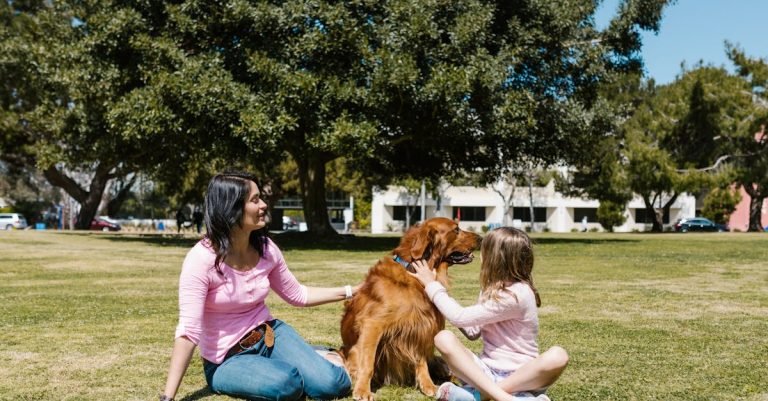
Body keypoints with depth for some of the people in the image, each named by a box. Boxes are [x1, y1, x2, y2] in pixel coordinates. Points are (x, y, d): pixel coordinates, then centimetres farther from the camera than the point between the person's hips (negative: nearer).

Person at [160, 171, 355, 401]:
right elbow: (188, 332, -27)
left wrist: (351, 291, 4)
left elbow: (297, 295, 9)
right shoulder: (202, 259, -23)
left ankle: (308, 357, 16)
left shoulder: (265, 248, -6)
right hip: (227, 359, -4)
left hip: (270, 334, 4)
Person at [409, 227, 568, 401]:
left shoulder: (516, 294, -19)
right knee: (443, 338, -19)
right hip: (486, 370, 6)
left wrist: (432, 284, -6)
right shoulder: (493, 289, 7)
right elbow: (473, 331, 13)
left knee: (557, 356, -37)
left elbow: (460, 317, -18)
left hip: (519, 375, -6)